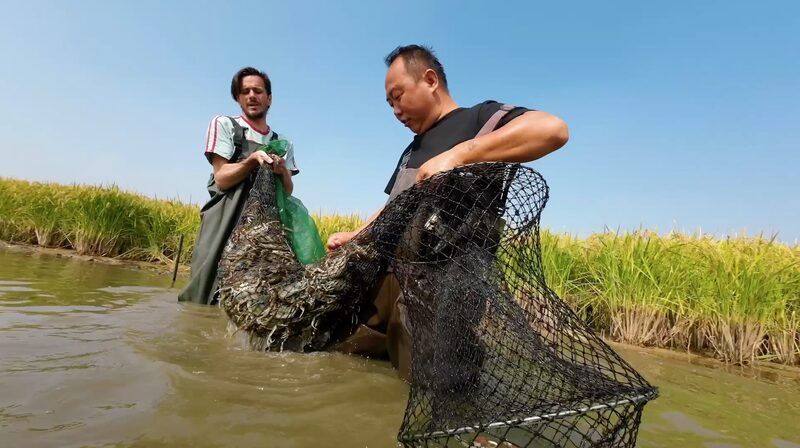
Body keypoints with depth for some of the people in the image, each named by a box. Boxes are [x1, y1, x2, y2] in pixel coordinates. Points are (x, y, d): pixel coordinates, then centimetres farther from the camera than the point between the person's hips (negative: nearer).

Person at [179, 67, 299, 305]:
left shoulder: (283, 143, 15)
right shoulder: (224, 124, 5)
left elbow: (288, 191, 10)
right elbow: (221, 179, -4)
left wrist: (282, 171, -10)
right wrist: (253, 159, -18)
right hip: (224, 221, -3)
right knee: (209, 293, -7)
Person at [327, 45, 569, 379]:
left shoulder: (479, 118, -3)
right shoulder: (411, 151, 23)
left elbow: (553, 129, -22)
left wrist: (458, 155, -27)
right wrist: (355, 236, 13)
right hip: (387, 279, 9)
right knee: (337, 355, 19)